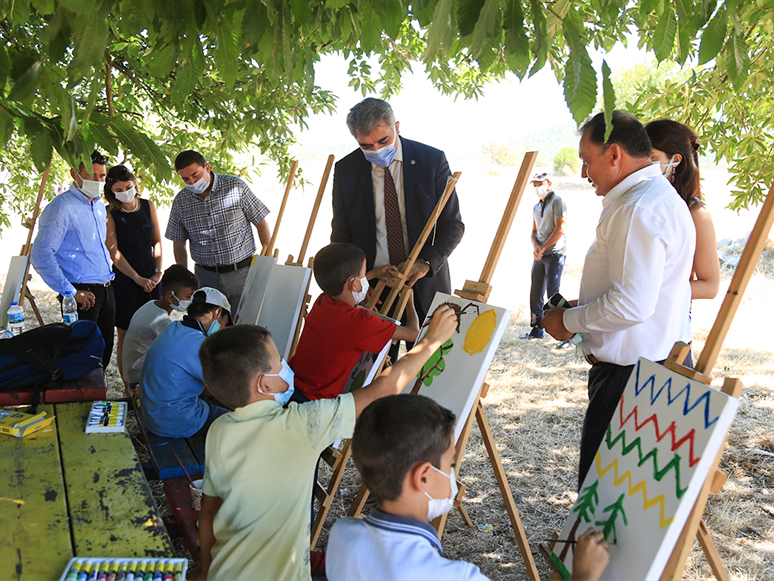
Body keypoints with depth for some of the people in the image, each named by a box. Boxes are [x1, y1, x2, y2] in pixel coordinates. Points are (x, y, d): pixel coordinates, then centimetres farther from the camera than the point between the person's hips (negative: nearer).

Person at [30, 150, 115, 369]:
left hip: (106, 291, 8)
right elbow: (40, 257, -18)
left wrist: (108, 278, 16)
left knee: (105, 351, 13)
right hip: (84, 294, -8)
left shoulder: (100, 206, 14)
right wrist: (70, 293, -18)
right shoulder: (61, 208, -12)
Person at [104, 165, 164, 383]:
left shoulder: (148, 206, 6)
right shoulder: (110, 214, -6)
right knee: (125, 335, 2)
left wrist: (158, 271, -1)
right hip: (124, 280, -3)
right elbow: (114, 252, -9)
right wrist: (138, 278, -13)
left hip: (151, 277, 4)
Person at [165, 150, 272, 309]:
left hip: (242, 273, -2)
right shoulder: (180, 201, 1)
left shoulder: (236, 187, -6)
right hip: (205, 277, 2)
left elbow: (261, 224, 0)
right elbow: (179, 243, 11)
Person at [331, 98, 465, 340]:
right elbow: (341, 236, 6)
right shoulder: (345, 170, 1)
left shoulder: (432, 160, -4)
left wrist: (426, 263, -17)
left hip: (425, 286, 0)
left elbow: (453, 225, 0)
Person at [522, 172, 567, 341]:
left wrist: (543, 248, -12)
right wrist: (535, 246, -4)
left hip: (554, 254, -8)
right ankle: (536, 329, 18)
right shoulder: (536, 207, 17)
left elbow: (560, 230, -13)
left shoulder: (557, 202, -6)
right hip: (539, 256, 8)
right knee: (536, 293, 9)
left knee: (552, 294, -12)